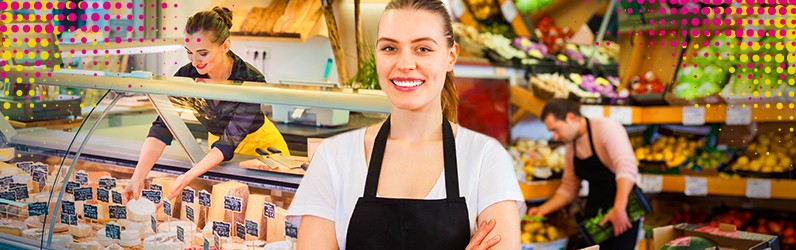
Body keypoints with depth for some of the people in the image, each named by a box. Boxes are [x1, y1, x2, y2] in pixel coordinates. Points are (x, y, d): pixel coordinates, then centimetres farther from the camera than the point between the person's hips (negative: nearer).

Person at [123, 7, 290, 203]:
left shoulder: (251, 80, -31)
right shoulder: (186, 76, -20)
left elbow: (231, 140, -33)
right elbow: (162, 128, -27)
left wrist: (188, 177, -43)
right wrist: (139, 175, -41)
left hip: (261, 145, -3)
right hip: (217, 143, 3)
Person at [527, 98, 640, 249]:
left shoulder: (606, 128, -14)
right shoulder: (571, 146, 10)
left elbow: (627, 168, -26)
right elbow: (568, 188, 18)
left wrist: (619, 208, -36)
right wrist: (543, 210, 4)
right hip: (594, 211, 7)